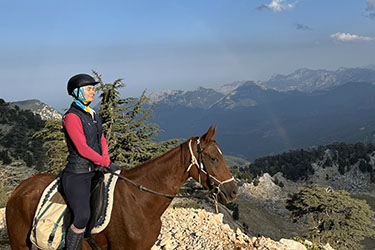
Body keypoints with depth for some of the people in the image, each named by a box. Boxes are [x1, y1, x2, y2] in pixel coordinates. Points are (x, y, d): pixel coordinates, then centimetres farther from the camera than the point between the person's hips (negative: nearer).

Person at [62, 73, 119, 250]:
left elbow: (102, 140, 15)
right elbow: (82, 149, -19)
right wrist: (106, 163, -14)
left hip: (94, 171, 9)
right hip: (77, 175, -9)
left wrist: (106, 160, -3)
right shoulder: (72, 117, -14)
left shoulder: (92, 114, 13)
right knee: (83, 218, -21)